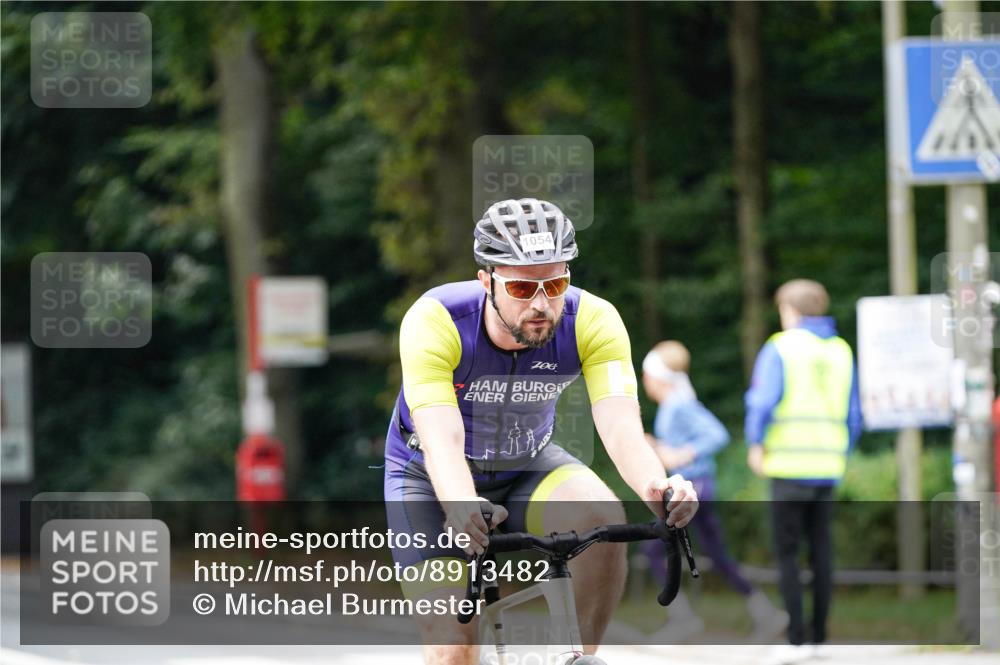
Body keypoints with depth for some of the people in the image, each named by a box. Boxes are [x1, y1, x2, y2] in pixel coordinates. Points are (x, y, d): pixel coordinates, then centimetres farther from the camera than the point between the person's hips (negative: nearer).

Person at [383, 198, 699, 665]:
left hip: (527, 467, 2)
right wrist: (463, 510, -62)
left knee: (602, 519, -30)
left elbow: (621, 425, -36)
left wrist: (654, 486, -58)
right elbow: (441, 439, -41)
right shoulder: (434, 322, -31)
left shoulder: (593, 321, -25)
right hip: (431, 481, -2)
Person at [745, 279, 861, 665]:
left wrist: (755, 444, -2)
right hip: (828, 467, 5)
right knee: (821, 551, 9)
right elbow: (853, 416, 11)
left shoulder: (780, 348, -5)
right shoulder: (841, 352, 10)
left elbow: (762, 401, -15)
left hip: (788, 464, -5)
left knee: (787, 553, -2)